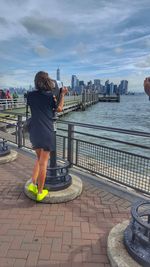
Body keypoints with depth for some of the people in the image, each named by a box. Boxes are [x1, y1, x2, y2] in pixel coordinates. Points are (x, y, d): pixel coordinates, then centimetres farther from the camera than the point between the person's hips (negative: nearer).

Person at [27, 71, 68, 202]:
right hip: (46, 132, -4)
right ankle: (40, 192, 14)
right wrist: (63, 95, 19)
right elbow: (59, 109, 10)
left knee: (39, 158, 23)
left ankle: (33, 184, 16)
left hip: (34, 131, 4)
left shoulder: (31, 95, 5)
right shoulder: (50, 95, -4)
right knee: (43, 162, 4)